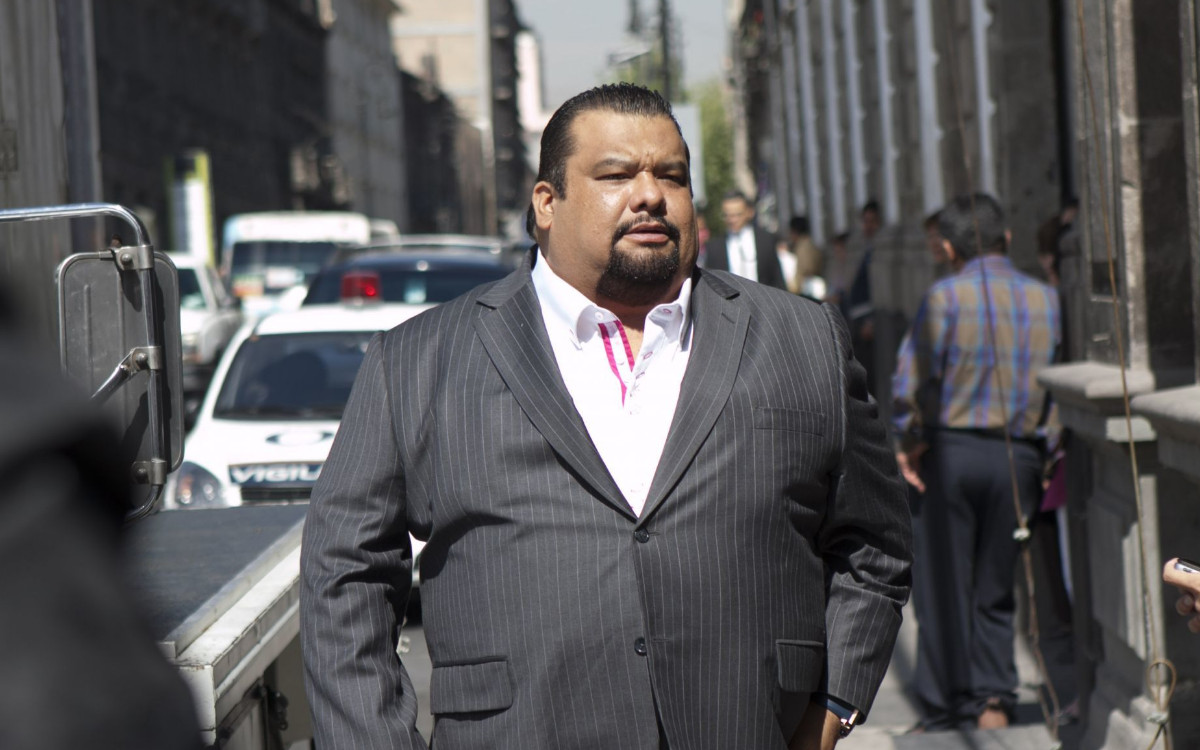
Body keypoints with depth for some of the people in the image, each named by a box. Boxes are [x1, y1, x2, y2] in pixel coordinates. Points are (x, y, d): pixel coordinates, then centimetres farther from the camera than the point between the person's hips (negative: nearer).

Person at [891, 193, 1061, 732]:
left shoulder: (946, 297, -9)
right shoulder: (1046, 300, 1)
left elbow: (912, 378, -12)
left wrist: (908, 441, 1)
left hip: (950, 450, -3)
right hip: (1018, 456, 3)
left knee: (943, 587, 7)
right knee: (997, 590, 15)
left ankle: (945, 712, 10)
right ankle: (994, 698, 5)